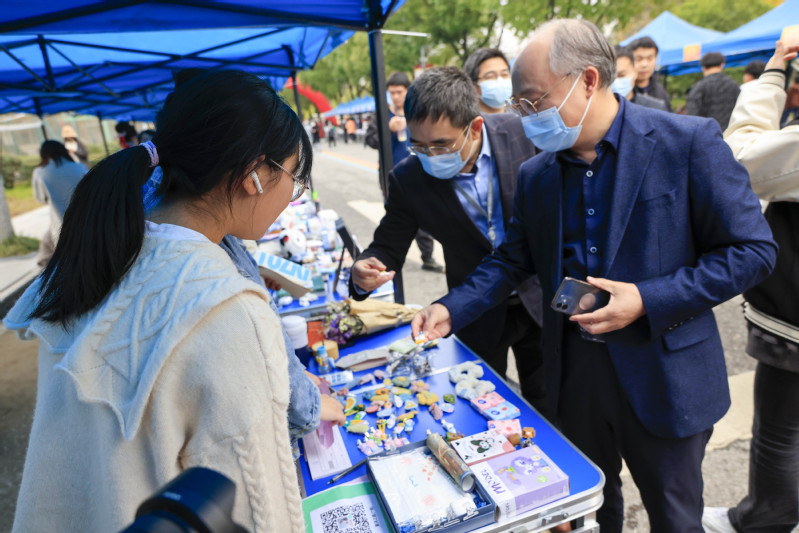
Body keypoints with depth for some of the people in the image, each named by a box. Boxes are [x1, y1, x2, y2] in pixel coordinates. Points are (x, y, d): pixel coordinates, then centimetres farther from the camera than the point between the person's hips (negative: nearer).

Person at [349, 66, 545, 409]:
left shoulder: (521, 134, -18)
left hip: (539, 298, 1)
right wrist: (364, 272, -31)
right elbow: (388, 245, -8)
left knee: (548, 405, 21)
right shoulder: (408, 180, -19)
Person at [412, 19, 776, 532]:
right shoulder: (535, 175, 0)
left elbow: (752, 249, -11)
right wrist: (452, 310, -6)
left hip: (664, 378, -3)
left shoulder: (689, 142, -13)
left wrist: (648, 301, -22)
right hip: (575, 369, 4)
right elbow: (514, 259, 7)